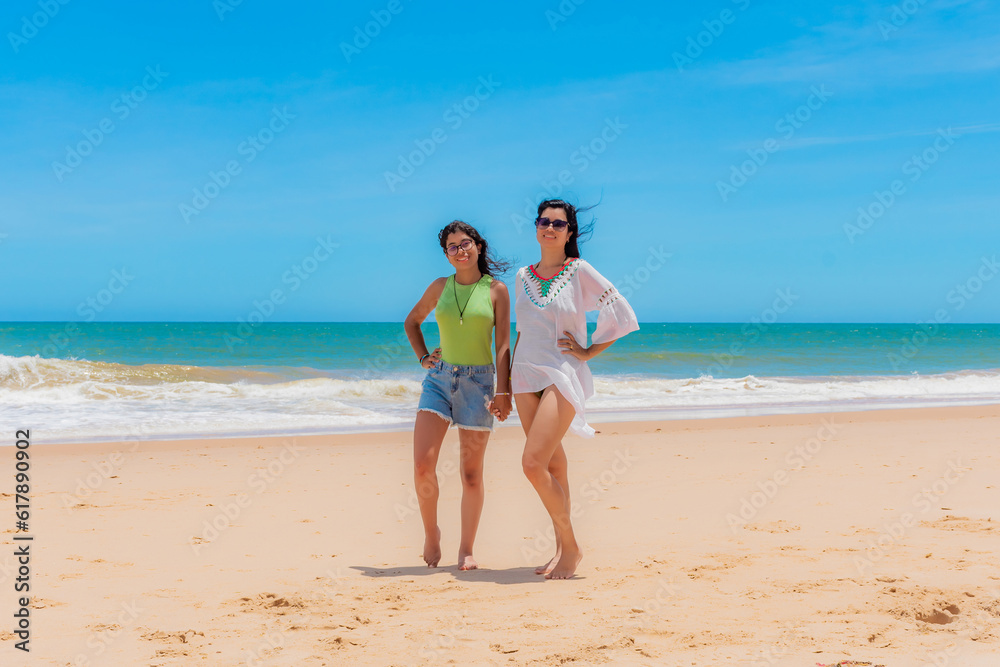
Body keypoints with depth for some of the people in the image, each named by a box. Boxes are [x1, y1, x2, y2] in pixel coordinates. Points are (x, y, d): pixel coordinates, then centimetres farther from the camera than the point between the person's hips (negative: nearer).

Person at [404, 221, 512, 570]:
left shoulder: (496, 290, 1)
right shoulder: (440, 287, 8)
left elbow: (503, 346, -2)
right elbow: (412, 321, 24)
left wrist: (503, 392, -9)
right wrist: (423, 357, 11)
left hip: (477, 382, -2)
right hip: (439, 379, 2)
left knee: (471, 473, 1)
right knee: (423, 464, -10)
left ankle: (466, 550, 12)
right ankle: (431, 533, 13)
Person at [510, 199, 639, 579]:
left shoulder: (580, 272, -4)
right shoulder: (523, 277, 11)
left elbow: (622, 315, -4)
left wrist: (589, 351, -4)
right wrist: (510, 374, 18)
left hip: (563, 374, -5)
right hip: (526, 375, 5)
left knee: (533, 464, -16)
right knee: (551, 464, 8)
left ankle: (570, 547, -2)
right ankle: (562, 548, 17)